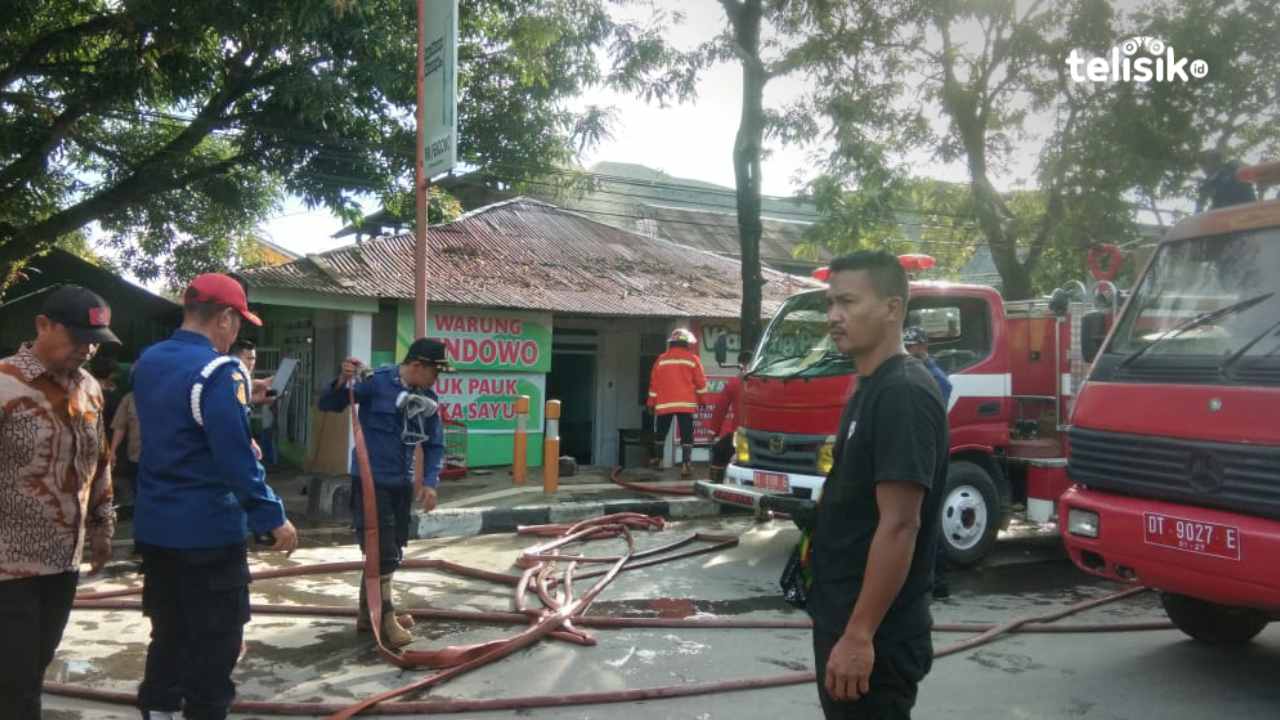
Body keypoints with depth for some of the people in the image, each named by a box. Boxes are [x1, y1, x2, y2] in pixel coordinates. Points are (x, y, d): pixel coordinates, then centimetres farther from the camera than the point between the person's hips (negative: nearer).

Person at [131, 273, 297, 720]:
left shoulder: (146, 363, 7)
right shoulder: (219, 372, -20)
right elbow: (236, 458, -24)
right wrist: (273, 519, -17)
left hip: (153, 526, 8)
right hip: (208, 531, -8)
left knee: (168, 633, 19)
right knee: (214, 642, 4)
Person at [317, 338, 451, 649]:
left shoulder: (430, 398, 1)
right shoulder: (376, 382, -16)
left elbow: (435, 445, 8)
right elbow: (328, 405, -11)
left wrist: (430, 482, -5)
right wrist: (343, 382, -32)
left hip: (402, 483, 7)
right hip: (370, 481, -7)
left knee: (391, 553, 15)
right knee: (382, 553, -5)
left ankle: (368, 614, 30)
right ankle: (386, 620, 8)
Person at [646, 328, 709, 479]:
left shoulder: (661, 359, 7)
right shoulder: (692, 359, 1)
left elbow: (654, 383, 8)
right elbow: (701, 382, 2)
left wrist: (651, 403, 14)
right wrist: (702, 398, 14)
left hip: (664, 404, 2)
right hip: (685, 404, -2)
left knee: (661, 432, 18)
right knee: (686, 436, -2)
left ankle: (656, 458, 25)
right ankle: (685, 464, -12)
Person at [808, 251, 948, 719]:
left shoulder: (903, 394, -20)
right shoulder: (870, 389, 10)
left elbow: (899, 526, -24)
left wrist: (859, 635, -23)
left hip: (874, 635, -9)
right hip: (841, 619, 9)